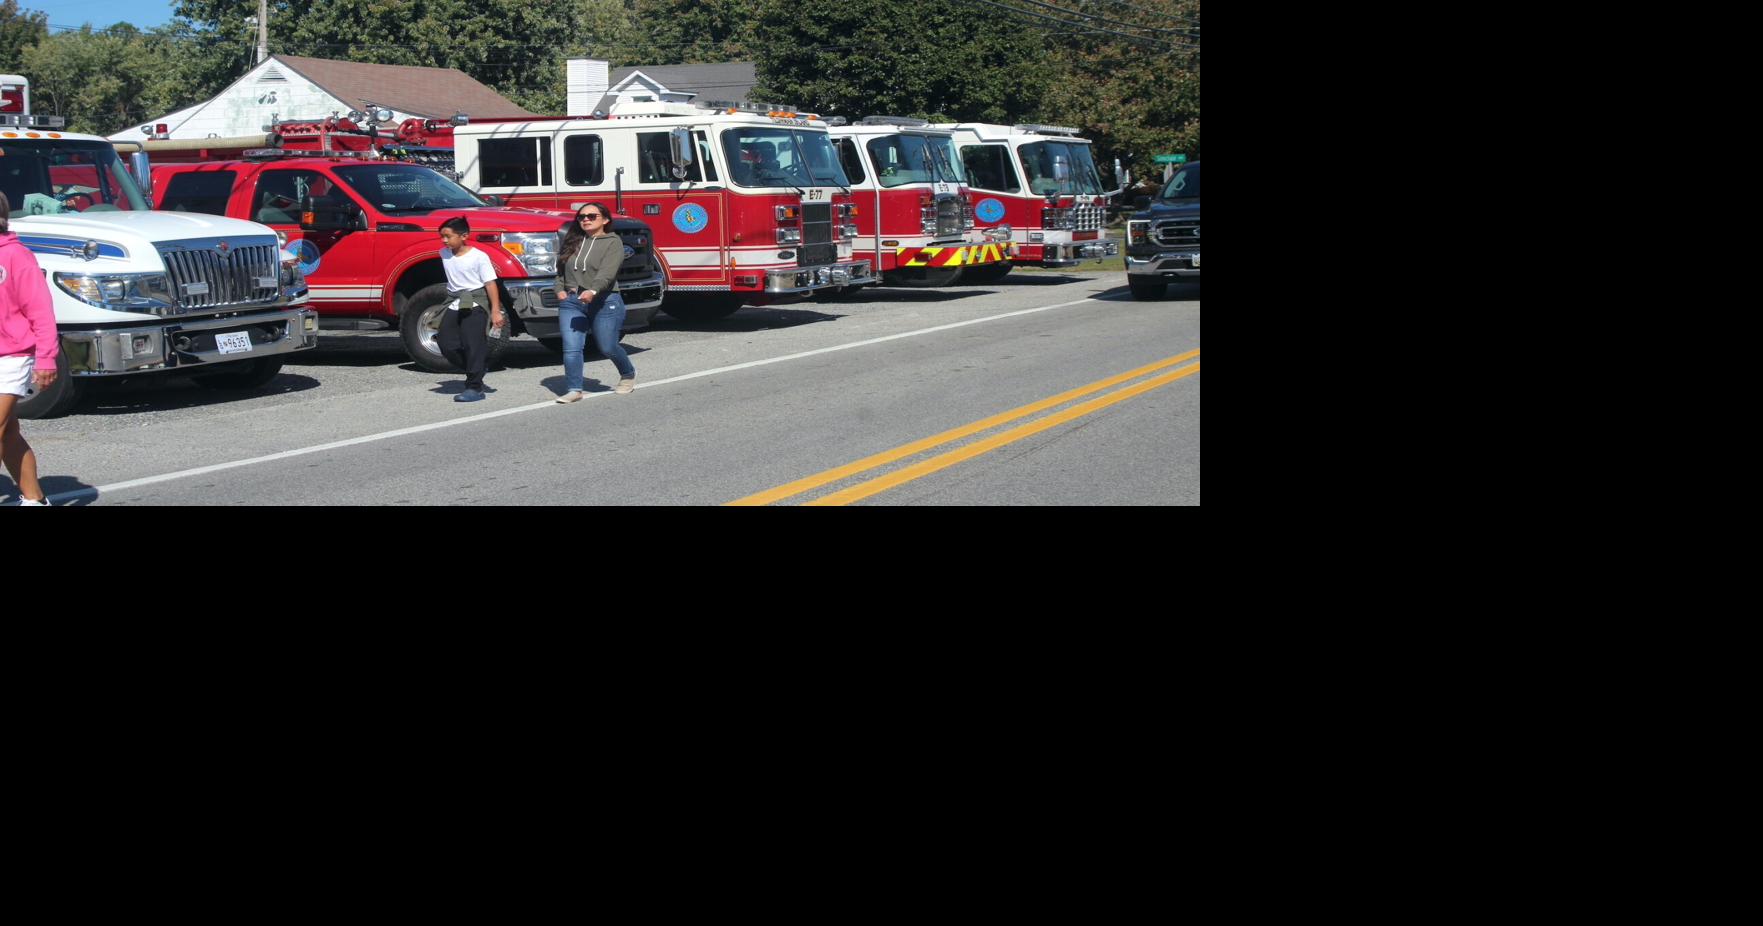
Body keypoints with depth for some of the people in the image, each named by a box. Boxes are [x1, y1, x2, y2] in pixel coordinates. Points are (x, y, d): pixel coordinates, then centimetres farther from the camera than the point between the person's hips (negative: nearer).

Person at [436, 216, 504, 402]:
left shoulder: (479, 257, -10)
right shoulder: (444, 254, 7)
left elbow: (490, 283, -11)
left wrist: (495, 310, -15)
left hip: (475, 304, -7)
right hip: (455, 304, 7)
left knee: (473, 345, -10)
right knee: (447, 343, 1)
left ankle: (474, 388, -8)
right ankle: (475, 373, 17)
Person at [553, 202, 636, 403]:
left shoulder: (612, 242, -4)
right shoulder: (572, 242, 14)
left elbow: (607, 272, -19)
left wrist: (593, 291, -35)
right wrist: (560, 290, 2)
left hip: (604, 302, -4)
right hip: (571, 302, 4)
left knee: (608, 347, 5)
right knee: (571, 347, -7)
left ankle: (628, 375, 32)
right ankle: (574, 390, -3)